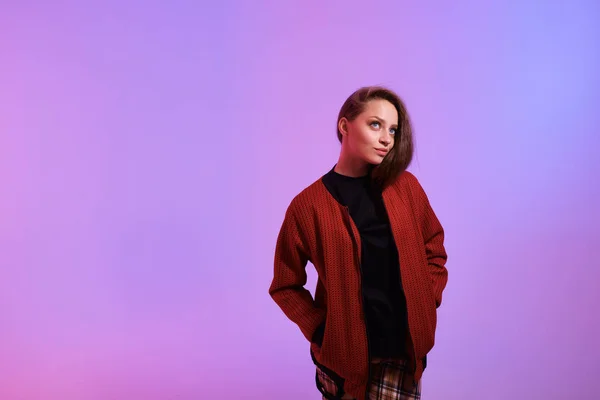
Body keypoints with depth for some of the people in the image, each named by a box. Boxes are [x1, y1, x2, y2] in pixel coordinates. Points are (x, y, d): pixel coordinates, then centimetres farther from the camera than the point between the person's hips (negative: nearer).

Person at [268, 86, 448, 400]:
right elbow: (286, 286, -2)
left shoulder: (406, 187, -2)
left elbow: (433, 249, 10)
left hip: (403, 347, 2)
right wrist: (320, 330, -11)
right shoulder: (308, 205, -10)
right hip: (343, 350, -1)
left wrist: (426, 305, 0)